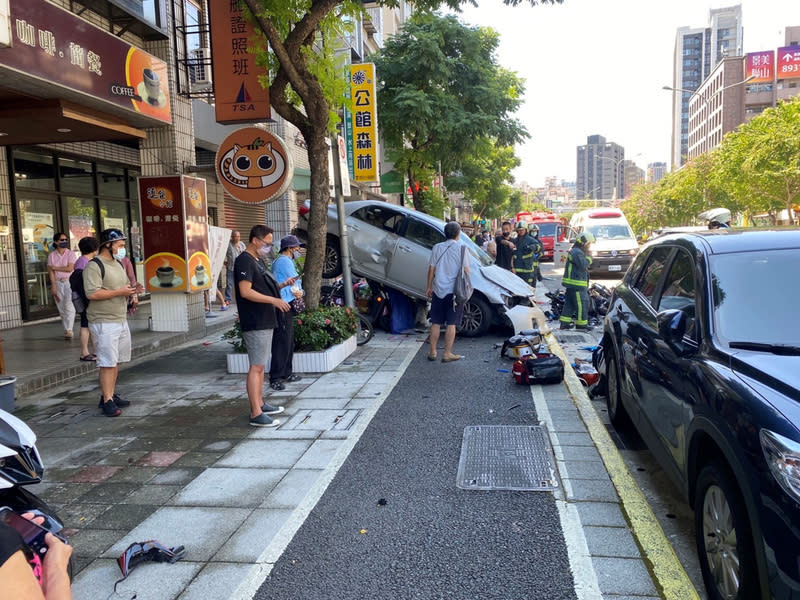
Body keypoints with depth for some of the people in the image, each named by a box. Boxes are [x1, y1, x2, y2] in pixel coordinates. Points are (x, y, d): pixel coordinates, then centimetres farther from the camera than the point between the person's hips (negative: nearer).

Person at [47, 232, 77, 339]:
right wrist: (53, 286, -9)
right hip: (57, 283, 3)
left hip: (69, 282, -3)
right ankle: (66, 329, 13)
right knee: (61, 308, 5)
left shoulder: (71, 253, 1)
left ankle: (69, 330, -13)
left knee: (69, 306, -12)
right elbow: (51, 272, 0)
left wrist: (55, 267, -4)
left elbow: (70, 268, -10)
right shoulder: (51, 255, 7)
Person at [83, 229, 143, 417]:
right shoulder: (94, 266, -12)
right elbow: (92, 293, -22)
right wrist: (120, 292, -21)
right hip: (104, 322, -9)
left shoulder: (118, 264, 18)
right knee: (107, 363, -7)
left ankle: (110, 395, 23)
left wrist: (132, 291, 6)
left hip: (121, 320, 9)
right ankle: (107, 401, -3)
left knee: (116, 361, 13)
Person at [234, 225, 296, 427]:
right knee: (256, 367, -9)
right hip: (255, 324, -11)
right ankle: (256, 414, -6)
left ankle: (259, 404, 27)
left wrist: (282, 285, 9)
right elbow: (246, 292, -22)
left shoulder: (256, 261, 18)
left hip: (265, 322, 11)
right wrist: (274, 300, -23)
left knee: (260, 366, 16)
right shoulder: (244, 261, -14)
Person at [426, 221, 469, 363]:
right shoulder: (461, 249, -6)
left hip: (438, 290, 3)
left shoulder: (437, 248, 3)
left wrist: (429, 287, 14)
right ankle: (447, 354, 5)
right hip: (454, 291, -3)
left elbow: (431, 269, 6)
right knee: (451, 324, 3)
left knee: (436, 323, 10)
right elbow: (466, 271, -7)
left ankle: (432, 352, 15)